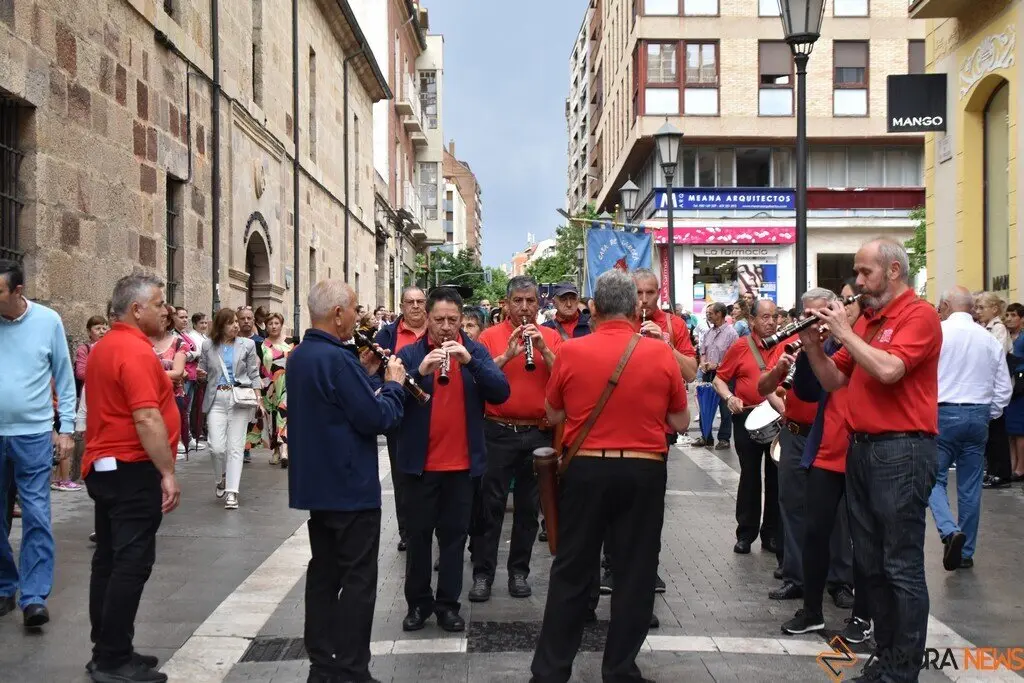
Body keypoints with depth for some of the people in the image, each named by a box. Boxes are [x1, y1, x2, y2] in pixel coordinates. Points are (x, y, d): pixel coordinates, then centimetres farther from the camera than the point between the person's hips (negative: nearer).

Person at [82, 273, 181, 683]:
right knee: (132, 563, -6)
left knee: (109, 561, 13)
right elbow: (147, 419, -24)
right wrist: (168, 473, -21)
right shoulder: (135, 350, -18)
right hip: (133, 469, -10)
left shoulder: (104, 347, 14)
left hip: (105, 467, 11)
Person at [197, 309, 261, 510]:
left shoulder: (247, 345, 4)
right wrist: (200, 374, -7)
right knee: (216, 447, -7)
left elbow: (254, 374, 5)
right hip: (216, 399, 1)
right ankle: (221, 479, 24)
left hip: (239, 399, -1)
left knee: (235, 447, -3)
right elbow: (203, 371, 17)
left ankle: (231, 492, -1)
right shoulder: (208, 346, 7)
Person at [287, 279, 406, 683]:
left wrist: (366, 375, 8)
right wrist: (393, 383, -5)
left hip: (316, 483, 10)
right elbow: (378, 418, -21)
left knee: (324, 572, 14)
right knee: (357, 579, -1)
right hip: (350, 486, -9)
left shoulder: (300, 357, 8)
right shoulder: (337, 359, -22)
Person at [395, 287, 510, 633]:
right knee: (419, 533, 9)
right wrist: (420, 371, -27)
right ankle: (418, 602, 21)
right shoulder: (409, 354, -2)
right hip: (419, 462, -1)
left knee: (454, 534, 9)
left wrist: (470, 361, -24)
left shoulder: (476, 351, 1)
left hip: (463, 462, 1)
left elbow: (501, 393, -11)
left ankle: (448, 603, 19)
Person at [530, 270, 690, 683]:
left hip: (585, 469, 1)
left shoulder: (571, 353, -5)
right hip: (643, 472, 0)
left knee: (571, 571, 10)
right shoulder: (661, 353, -5)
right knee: (634, 572, 10)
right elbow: (680, 423, 4)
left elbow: (553, 416, 9)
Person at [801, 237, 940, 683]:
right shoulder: (865, 319, 14)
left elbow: (888, 370, -24)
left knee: (902, 567, -2)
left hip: (901, 450, -8)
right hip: (861, 448, 9)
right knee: (870, 562, 14)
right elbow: (833, 382, 15)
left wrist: (844, 332, -13)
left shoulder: (919, 314, -9)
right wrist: (814, 344, 0)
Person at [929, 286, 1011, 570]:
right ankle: (966, 552, 17)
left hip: (943, 414, -4)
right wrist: (988, 415, 17)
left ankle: (950, 531, -19)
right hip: (978, 416, 4)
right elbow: (1004, 388, 7)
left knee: (934, 478, 4)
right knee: (970, 486, 10)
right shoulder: (990, 339, 6)